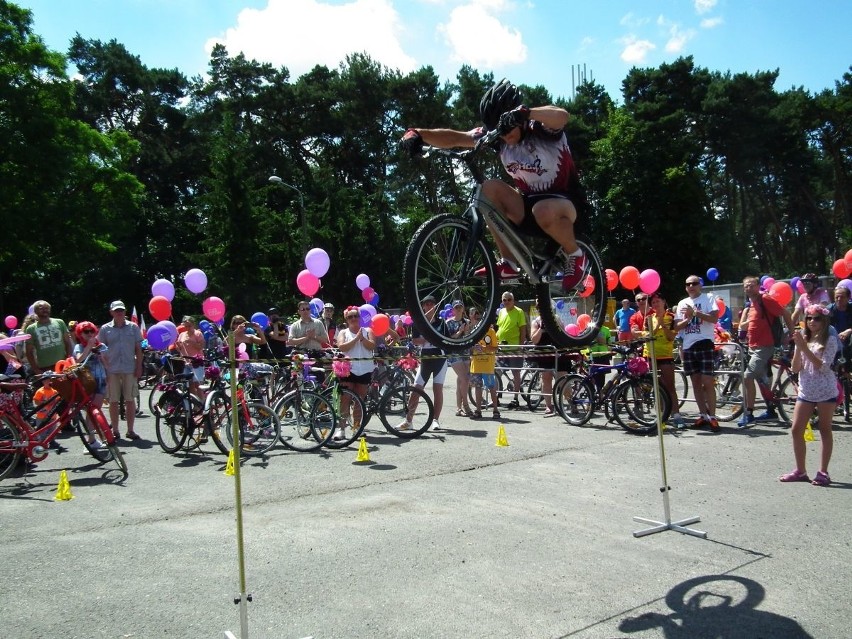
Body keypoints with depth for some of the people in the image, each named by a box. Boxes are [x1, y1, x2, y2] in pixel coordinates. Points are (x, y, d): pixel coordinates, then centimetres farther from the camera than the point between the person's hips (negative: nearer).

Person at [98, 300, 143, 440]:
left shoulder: (133, 327, 5)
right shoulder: (105, 329, 5)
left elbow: (138, 349, 7)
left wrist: (139, 367, 0)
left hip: (130, 369, 0)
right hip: (112, 370, 0)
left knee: (130, 400, 3)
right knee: (113, 401, 5)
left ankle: (130, 430, 11)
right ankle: (115, 430, 14)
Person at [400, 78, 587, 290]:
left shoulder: (541, 129, -18)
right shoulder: (495, 136, -5)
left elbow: (562, 116, -42)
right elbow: (455, 138, -15)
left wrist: (526, 113, -58)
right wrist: (417, 133, -30)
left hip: (564, 201, -5)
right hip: (529, 201, 5)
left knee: (545, 211, -41)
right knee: (489, 188, -21)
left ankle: (575, 256, -9)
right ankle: (508, 264, -15)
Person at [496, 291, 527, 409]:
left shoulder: (519, 312, -4)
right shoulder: (501, 312, 12)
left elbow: (523, 330, -7)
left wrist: (522, 345, -12)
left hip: (514, 347, -6)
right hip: (501, 346, 6)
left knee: (515, 373, 0)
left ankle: (516, 399, 5)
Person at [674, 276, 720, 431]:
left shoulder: (708, 298, 2)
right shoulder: (682, 303, 15)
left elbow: (714, 318, -12)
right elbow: (676, 326, 9)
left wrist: (695, 312, -18)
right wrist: (688, 319, -9)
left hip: (704, 343, -5)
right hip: (688, 346, 5)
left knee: (707, 382, -10)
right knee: (696, 382, 9)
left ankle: (712, 417, -4)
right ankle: (703, 415, 18)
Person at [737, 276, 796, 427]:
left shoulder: (765, 300, -11)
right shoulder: (749, 306, 14)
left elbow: (786, 314, -10)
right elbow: (743, 327, 14)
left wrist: (791, 333, -6)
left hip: (764, 347, -9)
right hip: (753, 347, 9)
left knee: (747, 378, -16)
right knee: (761, 380, 16)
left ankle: (748, 414, -9)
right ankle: (771, 412, 28)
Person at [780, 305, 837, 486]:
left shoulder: (829, 341, -5)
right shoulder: (803, 340, 7)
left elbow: (823, 366, -17)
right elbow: (795, 369, 0)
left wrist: (805, 348, -21)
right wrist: (798, 348, -13)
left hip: (826, 392, -4)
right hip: (805, 391, 4)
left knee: (825, 431, 5)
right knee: (796, 430, 2)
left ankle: (823, 472, 11)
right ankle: (800, 471, 12)